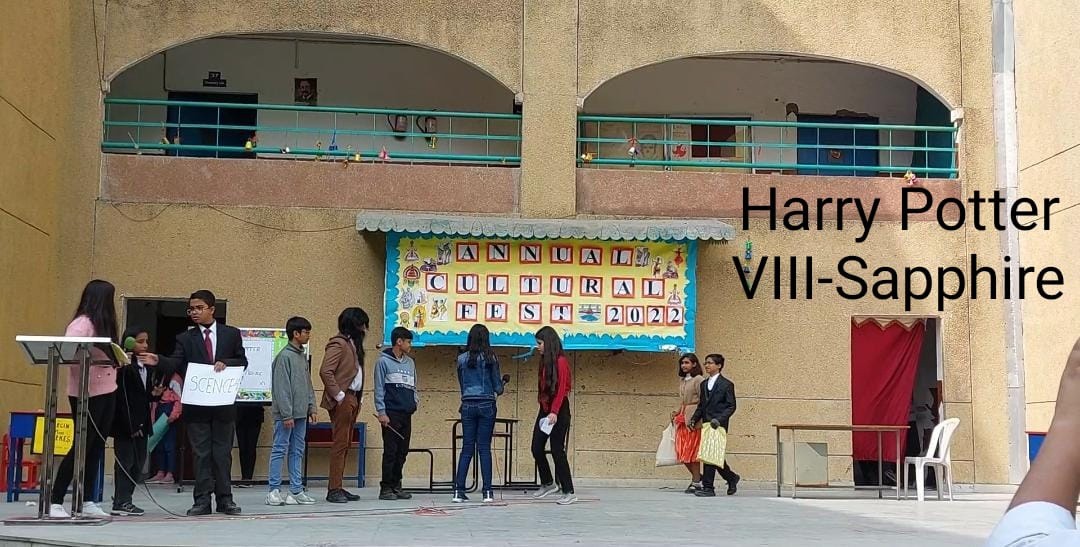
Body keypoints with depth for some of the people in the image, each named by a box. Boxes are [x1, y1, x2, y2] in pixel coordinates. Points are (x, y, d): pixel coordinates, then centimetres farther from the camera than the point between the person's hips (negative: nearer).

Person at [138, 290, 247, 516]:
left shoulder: (231, 334, 7)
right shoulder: (185, 339, 6)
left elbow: (242, 361, 7)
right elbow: (175, 364, -7)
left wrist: (225, 363, -12)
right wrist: (158, 360, -26)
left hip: (224, 403, 0)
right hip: (196, 404, 0)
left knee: (222, 452, 5)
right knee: (200, 453, 2)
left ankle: (224, 499, 12)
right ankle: (202, 500, 5)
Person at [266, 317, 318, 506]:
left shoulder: (303, 356, 15)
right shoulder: (284, 356, -12)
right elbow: (281, 388, -16)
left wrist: (311, 407, 13)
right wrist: (286, 415, -18)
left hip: (301, 413, 9)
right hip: (286, 414, -9)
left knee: (297, 452, 9)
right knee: (280, 450, -3)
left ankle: (296, 490, 12)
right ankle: (274, 491, 0)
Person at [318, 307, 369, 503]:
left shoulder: (353, 344, 18)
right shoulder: (338, 344, -12)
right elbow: (325, 371, -21)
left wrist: (358, 398, 13)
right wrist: (339, 395, -19)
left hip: (352, 398, 10)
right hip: (342, 401, -9)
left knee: (345, 445, 11)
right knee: (340, 444, -8)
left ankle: (337, 487, 15)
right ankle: (333, 490, -6)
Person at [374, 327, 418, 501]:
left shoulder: (410, 362, 17)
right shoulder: (384, 361, -2)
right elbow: (379, 388, -6)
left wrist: (415, 400, 7)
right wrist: (381, 412, -12)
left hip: (407, 414, 6)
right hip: (391, 414, -6)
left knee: (402, 452, 7)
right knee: (390, 452, -7)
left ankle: (396, 485, 15)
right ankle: (386, 488, -2)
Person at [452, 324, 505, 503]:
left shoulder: (462, 359, 3)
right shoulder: (490, 358, -4)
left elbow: (461, 384, 11)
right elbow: (498, 386, 0)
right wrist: (498, 391, 22)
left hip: (467, 406, 2)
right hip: (486, 405, -2)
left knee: (467, 448, 6)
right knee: (484, 448, 1)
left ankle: (459, 491, 1)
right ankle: (487, 492, -1)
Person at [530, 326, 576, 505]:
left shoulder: (561, 361, -12)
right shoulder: (545, 361, 12)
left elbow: (561, 389, -18)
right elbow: (542, 388, 11)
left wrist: (554, 412, -25)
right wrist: (544, 408, 6)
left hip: (559, 411, -8)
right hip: (545, 409, 8)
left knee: (557, 451, -6)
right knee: (536, 448, 7)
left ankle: (569, 492, 1)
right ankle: (547, 484, 26)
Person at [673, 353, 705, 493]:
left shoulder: (698, 380, -7)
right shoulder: (682, 381, 17)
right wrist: (677, 413, 9)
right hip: (682, 418, 8)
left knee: (691, 450, -5)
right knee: (681, 451, 5)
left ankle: (696, 482, 4)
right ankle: (698, 477, 21)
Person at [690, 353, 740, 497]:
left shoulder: (726, 384, -4)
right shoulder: (704, 384, 17)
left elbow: (731, 406, -7)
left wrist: (719, 419, -19)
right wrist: (694, 419, 5)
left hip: (718, 425, -7)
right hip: (706, 425, 7)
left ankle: (708, 488, -9)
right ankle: (732, 478, 31)